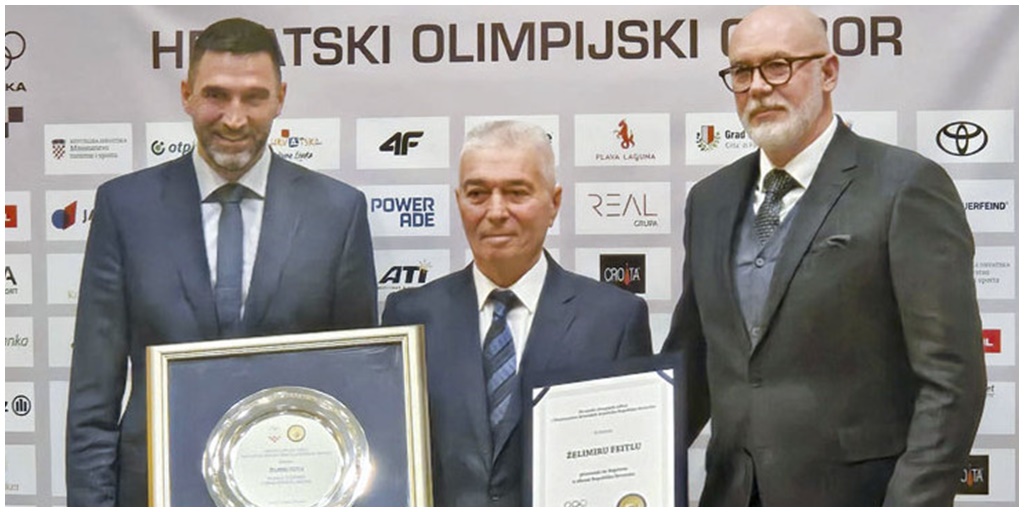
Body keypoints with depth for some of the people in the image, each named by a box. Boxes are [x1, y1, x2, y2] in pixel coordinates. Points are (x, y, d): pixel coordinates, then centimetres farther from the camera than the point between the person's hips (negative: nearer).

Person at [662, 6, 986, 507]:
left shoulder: (906, 186, -8)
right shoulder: (710, 200, 10)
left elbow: (950, 378, -11)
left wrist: (912, 501, -18)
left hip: (856, 491, -5)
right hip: (731, 493, 5)